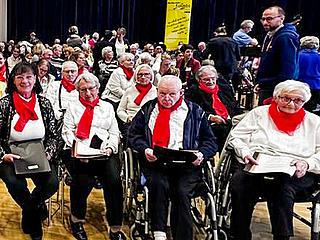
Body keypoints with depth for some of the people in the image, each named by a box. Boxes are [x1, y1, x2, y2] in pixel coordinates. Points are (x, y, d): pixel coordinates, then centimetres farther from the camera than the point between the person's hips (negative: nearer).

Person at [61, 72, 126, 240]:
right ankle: (76, 219, -3)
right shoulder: (73, 107, 21)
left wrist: (110, 148, -4)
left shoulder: (107, 106, 24)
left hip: (105, 152, 1)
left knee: (114, 180, -29)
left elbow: (114, 133, 18)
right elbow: (67, 132, 9)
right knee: (84, 180, -32)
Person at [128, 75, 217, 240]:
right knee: (159, 184, -31)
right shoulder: (147, 109, 19)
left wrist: (201, 154, -5)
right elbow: (134, 134, 14)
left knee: (182, 192, -27)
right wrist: (144, 149, -6)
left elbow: (210, 141, 15)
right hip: (154, 161, 1)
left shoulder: (195, 112, 17)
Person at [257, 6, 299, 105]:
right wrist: (260, 83, 12)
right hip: (265, 88, 10)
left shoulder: (286, 38, -18)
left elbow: (287, 74, -25)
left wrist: (263, 83, -16)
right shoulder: (270, 35, 14)